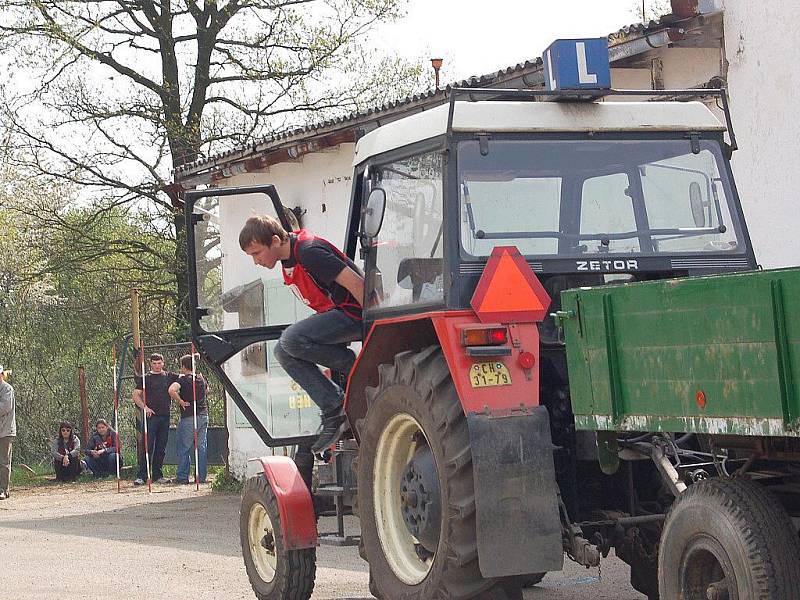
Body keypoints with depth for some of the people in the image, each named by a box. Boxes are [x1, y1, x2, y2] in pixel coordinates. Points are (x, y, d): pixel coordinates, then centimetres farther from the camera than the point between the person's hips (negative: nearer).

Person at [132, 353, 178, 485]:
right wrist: (144, 407, -14)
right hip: (150, 415, -4)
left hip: (165, 416, 4)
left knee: (161, 448, 8)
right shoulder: (146, 378, 4)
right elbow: (136, 395, 0)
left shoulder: (169, 376, 12)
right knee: (147, 446, -8)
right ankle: (142, 476, -8)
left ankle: (157, 475, 14)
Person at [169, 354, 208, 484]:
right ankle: (201, 477, 8)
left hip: (188, 417, -6)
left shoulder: (183, 379, -10)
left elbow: (172, 390, -28)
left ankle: (182, 477, 3)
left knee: (184, 448, 3)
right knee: (201, 447, 7)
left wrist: (181, 401, -15)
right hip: (203, 415, 6)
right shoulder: (201, 379, 10)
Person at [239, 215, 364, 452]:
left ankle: (354, 367, -9)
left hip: (352, 313, -10)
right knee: (283, 352, 2)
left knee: (291, 341, -25)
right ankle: (333, 409, -3)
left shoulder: (309, 251, -21)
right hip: (334, 315, 10)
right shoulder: (288, 259, 9)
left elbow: (355, 283, -24)